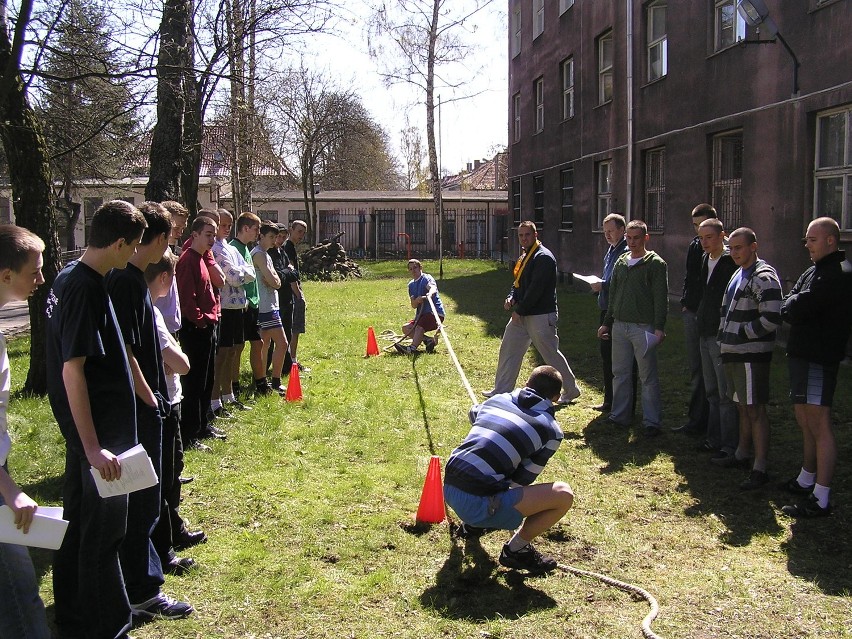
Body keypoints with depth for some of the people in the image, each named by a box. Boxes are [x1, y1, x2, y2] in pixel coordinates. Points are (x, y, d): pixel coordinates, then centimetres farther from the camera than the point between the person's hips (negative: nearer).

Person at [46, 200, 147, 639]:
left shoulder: (70, 277, 7)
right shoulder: (86, 289, -23)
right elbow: (72, 371, -26)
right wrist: (93, 448, -25)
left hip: (88, 429, 10)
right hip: (99, 432, -10)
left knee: (79, 522, 19)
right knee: (103, 532, 2)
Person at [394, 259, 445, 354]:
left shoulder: (426, 278, -7)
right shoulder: (411, 285, 14)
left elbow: (433, 288, -32)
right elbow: (413, 306, 8)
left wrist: (430, 294, -58)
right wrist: (416, 301, -17)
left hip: (436, 312, -8)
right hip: (422, 314, 8)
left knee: (419, 326, -32)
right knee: (406, 328, -6)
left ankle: (412, 348, -47)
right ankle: (429, 340, -10)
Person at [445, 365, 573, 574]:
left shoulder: (498, 399, 14)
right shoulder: (551, 431, 0)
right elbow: (522, 479, 4)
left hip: (449, 489, 7)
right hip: (478, 503, -7)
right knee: (563, 494, -2)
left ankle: (472, 525, 35)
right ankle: (516, 549, 10)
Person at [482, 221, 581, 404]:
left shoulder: (543, 257, -16)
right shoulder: (524, 256, 15)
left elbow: (536, 288, -21)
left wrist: (519, 310, -16)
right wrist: (511, 297, 0)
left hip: (541, 316, -10)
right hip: (522, 315, 10)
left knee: (551, 354, 0)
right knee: (508, 350, 11)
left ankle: (571, 390, 16)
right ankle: (501, 390, 21)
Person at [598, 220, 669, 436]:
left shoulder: (656, 264, -4)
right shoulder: (620, 262, 14)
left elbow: (661, 299, -9)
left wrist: (659, 327, -15)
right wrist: (606, 323, 17)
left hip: (643, 327, -6)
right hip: (619, 327, 6)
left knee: (648, 377, -1)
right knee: (620, 373, 11)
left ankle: (652, 422, 5)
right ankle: (619, 416, 22)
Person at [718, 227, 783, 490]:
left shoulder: (764, 277, -14)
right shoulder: (739, 274, 16)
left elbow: (772, 319, -22)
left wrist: (742, 334, -14)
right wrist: (727, 341, 15)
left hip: (752, 355, -9)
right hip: (734, 353, 9)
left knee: (755, 410, -6)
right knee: (742, 407, 20)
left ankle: (760, 469, -3)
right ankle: (742, 454, 33)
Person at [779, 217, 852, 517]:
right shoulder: (814, 271, 17)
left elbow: (797, 309, -22)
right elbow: (786, 309, 10)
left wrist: (793, 306, -3)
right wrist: (795, 307, -9)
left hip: (819, 359, -10)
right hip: (801, 354, 10)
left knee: (819, 425, -8)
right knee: (805, 423, 18)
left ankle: (821, 500, -5)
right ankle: (805, 481, 32)